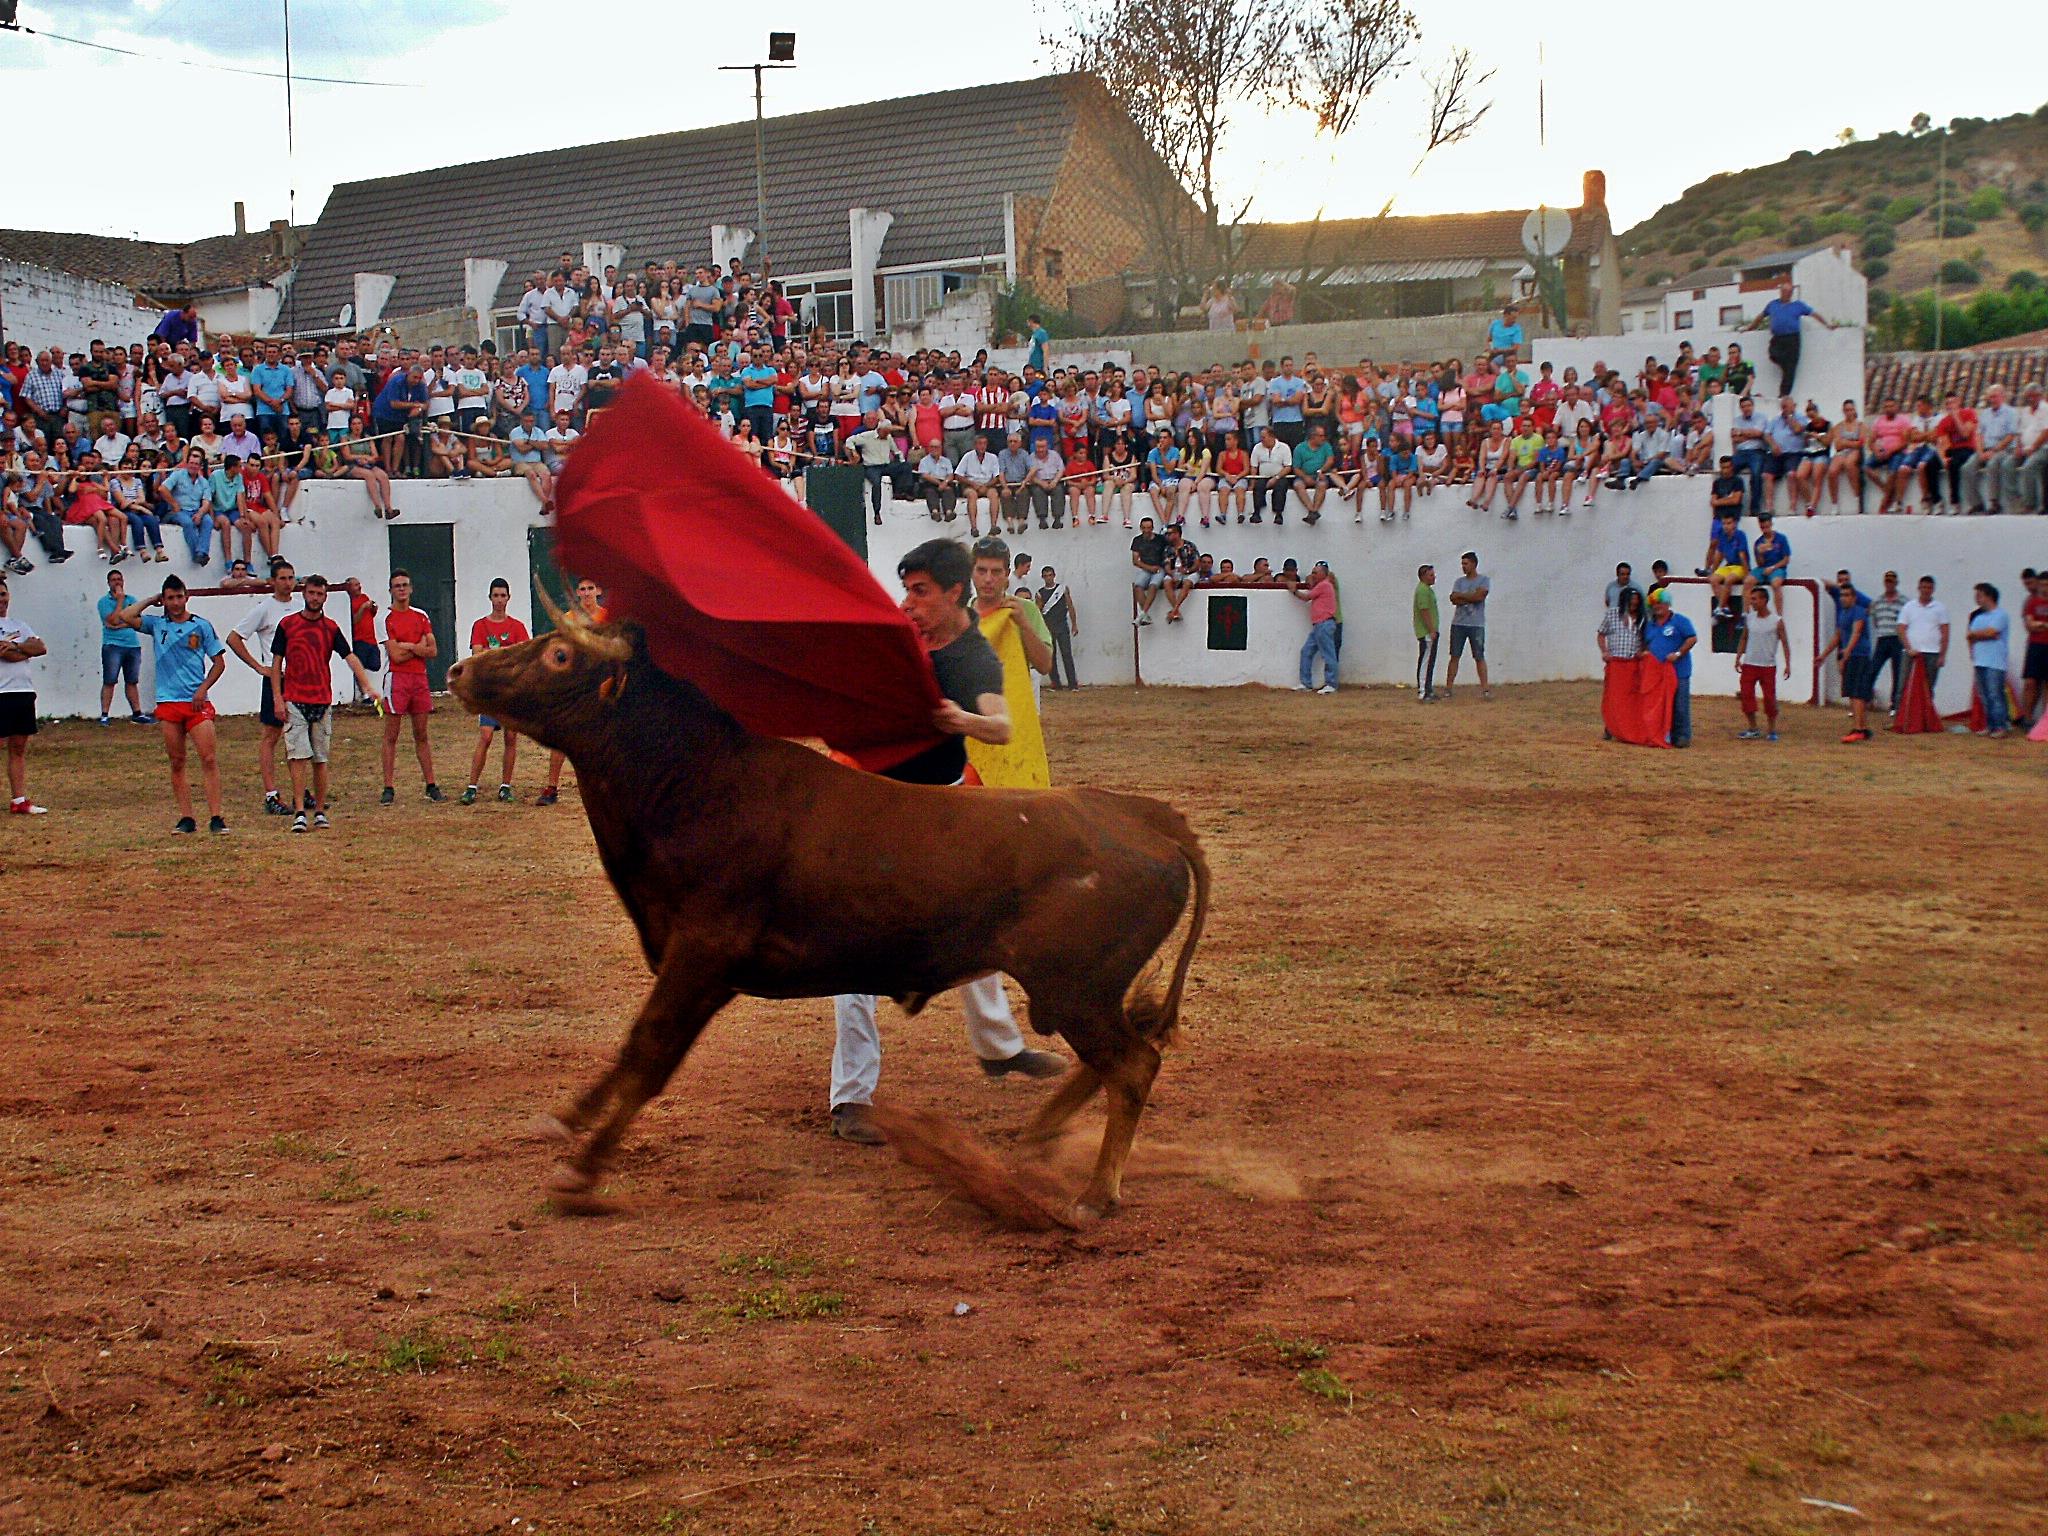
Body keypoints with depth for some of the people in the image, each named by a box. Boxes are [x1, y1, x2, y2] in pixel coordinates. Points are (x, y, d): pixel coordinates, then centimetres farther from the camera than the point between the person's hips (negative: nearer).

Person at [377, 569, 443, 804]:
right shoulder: (385, 619, -4)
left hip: (420, 678, 4)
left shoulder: (421, 617, 12)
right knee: (391, 736, -2)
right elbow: (396, 655, -12)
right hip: (397, 679, -4)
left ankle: (431, 786, 11)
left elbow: (433, 650, 3)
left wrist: (408, 646, -10)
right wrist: (419, 647, 0)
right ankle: (388, 789, -1)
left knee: (421, 735, 9)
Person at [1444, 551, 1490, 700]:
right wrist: (1471, 597, -11)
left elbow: (1479, 596, -16)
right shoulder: (1459, 581, 11)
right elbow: (1454, 599, -3)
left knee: (1479, 657, -1)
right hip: (1458, 624, 3)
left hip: (1477, 625, -3)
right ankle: (1448, 688, 2)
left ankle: (1485, 688, 1)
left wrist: (1461, 595, -5)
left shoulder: (1484, 581, 2)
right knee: (1454, 657, 2)